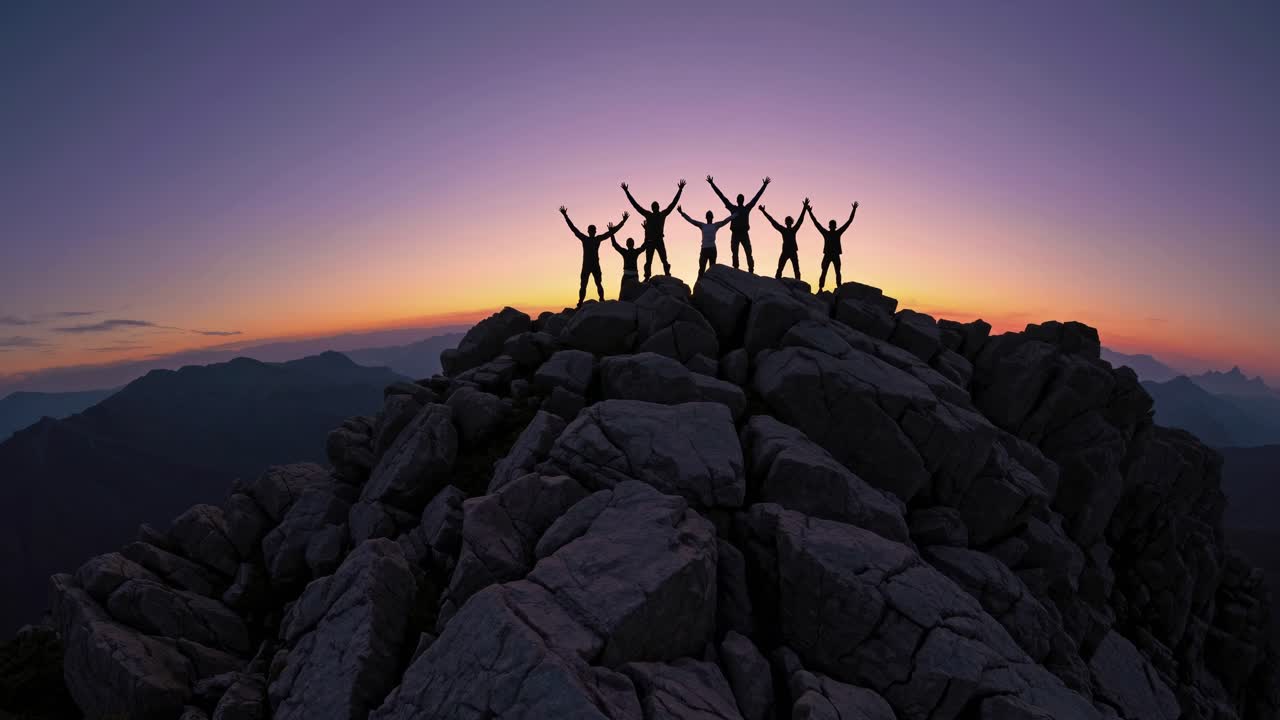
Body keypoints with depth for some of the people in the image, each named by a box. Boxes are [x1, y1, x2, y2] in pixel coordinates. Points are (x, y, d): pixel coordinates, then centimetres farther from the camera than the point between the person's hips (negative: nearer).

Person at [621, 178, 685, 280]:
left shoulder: (663, 214, 7)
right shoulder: (648, 214, 7)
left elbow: (673, 203, 6)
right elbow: (635, 204, 7)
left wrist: (680, 189, 3)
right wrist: (627, 192, 6)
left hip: (659, 240, -1)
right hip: (649, 241, 1)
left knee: (664, 260, -6)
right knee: (648, 261, 2)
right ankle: (647, 277, 4)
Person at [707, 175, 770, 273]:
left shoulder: (747, 208, 12)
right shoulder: (733, 208, 10)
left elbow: (757, 197, 17)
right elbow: (721, 196, 10)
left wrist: (764, 185, 20)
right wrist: (712, 184, 10)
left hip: (745, 234, 0)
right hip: (735, 234, 0)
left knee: (749, 253, -6)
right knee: (735, 254, -1)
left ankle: (751, 271, -9)